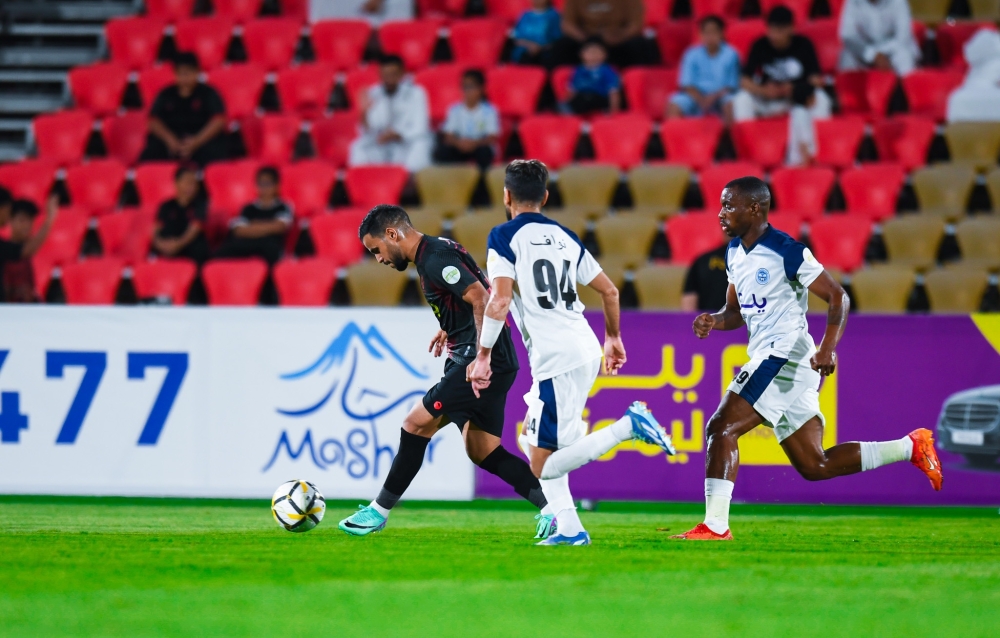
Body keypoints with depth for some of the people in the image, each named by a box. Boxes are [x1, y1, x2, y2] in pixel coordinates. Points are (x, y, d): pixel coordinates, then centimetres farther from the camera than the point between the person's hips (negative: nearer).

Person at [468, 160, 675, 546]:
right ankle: (566, 526, 11)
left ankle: (627, 426, -18)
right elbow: (609, 291, 21)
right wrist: (613, 337, 36)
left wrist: (483, 355, -8)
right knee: (532, 440, 21)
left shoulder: (504, 237, -2)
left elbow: (500, 300, -15)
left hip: (557, 359, -8)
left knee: (543, 465, -5)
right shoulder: (564, 237, 17)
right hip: (587, 351, 8)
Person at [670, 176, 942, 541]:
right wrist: (713, 321, 1)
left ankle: (715, 526, -18)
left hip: (784, 356, -9)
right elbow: (736, 312, 24)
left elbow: (838, 297, -10)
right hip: (765, 358, 9)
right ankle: (910, 447, 19)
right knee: (814, 466, 10)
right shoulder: (734, 253, 14)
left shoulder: (786, 252, -12)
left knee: (721, 428, -17)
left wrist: (828, 347, -23)